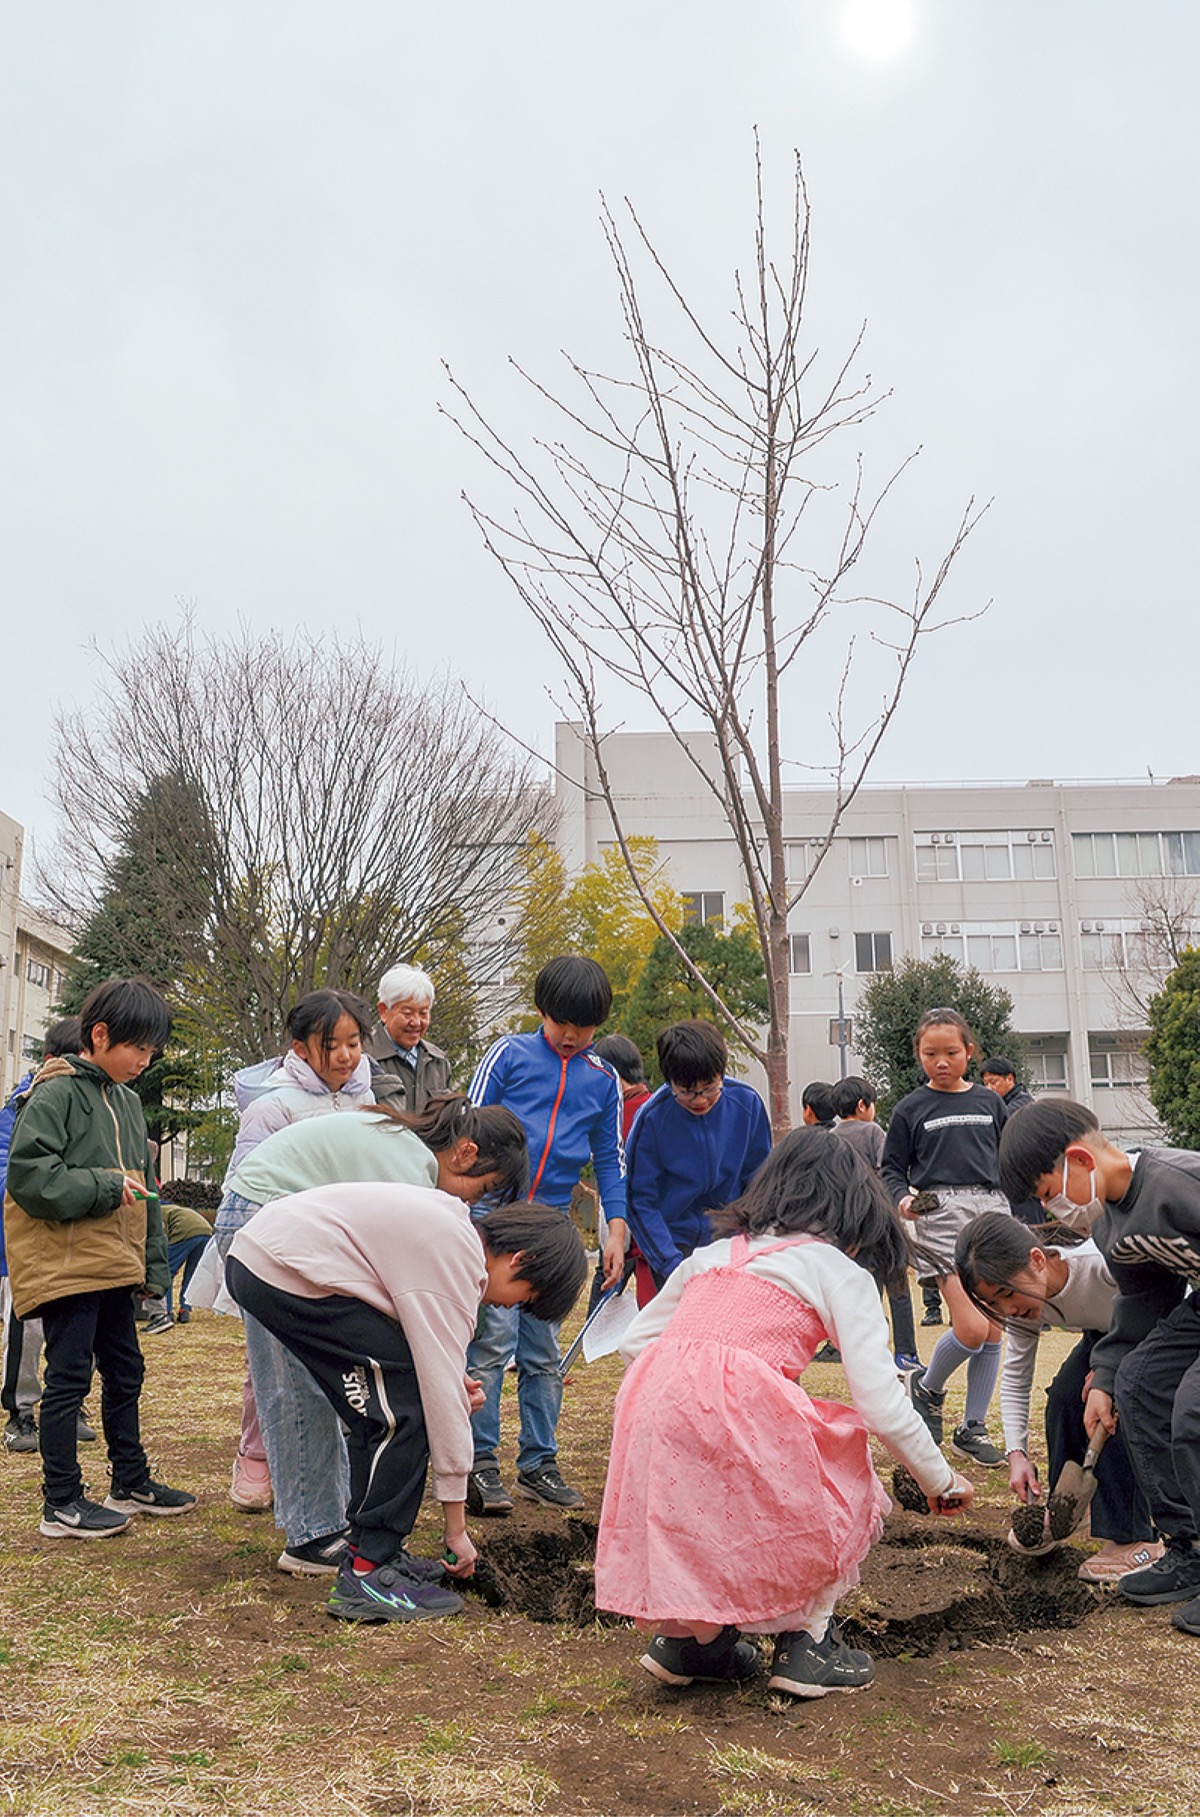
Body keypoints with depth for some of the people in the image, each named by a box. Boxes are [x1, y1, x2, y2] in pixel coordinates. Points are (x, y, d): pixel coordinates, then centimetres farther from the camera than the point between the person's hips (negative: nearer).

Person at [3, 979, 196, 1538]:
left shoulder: (127, 1101, 15)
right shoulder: (56, 1094, -11)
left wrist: (153, 1264, 16)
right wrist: (105, 1187, -19)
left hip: (113, 1265, 9)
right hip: (65, 1264, -8)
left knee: (125, 1372, 16)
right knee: (69, 1377, -2)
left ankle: (131, 1482, 30)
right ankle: (61, 1506, 9)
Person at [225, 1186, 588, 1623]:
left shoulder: (455, 1222, 14)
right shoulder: (458, 1260, -14)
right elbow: (442, 1391, -14)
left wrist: (451, 1378, 9)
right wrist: (456, 1525, -6)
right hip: (283, 1274, -10)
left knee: (379, 1411, 14)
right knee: (403, 1410, -8)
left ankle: (373, 1554, 22)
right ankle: (366, 1576, -2)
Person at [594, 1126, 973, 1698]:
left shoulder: (713, 1252, 26)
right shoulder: (842, 1273, 11)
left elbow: (635, 1340, 26)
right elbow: (882, 1403, 4)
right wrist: (941, 1482, 19)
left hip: (652, 1399, 5)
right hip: (741, 1409, -5)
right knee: (842, 1466, 22)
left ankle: (688, 1636, 27)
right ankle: (805, 1641, 21)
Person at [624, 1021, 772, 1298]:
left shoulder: (747, 1102, -7)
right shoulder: (652, 1118, -16)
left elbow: (758, 1182, 5)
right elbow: (640, 1202, -11)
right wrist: (673, 1265, -19)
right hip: (674, 1242, -2)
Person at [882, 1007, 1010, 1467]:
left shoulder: (989, 1103, 13)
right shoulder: (911, 1109, 4)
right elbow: (892, 1168, 7)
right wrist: (904, 1197, -13)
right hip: (940, 1214, -4)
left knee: (993, 1331, 4)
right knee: (971, 1329, -16)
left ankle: (973, 1428, 18)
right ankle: (926, 1386, 13)